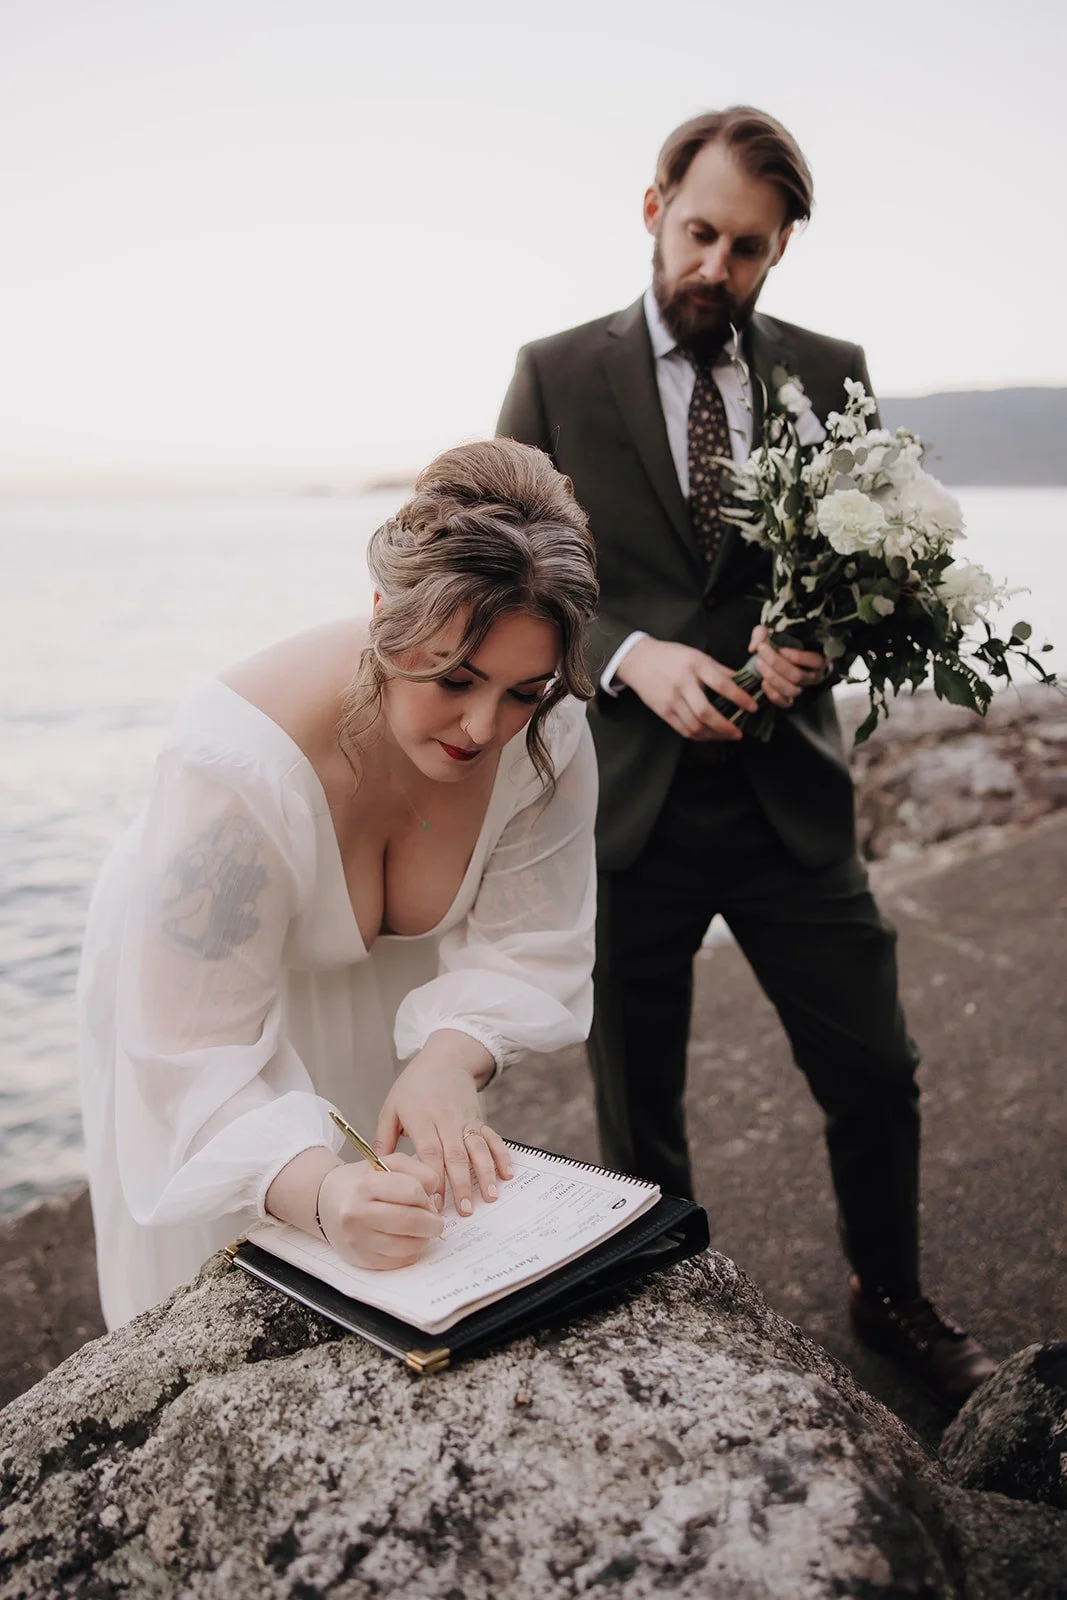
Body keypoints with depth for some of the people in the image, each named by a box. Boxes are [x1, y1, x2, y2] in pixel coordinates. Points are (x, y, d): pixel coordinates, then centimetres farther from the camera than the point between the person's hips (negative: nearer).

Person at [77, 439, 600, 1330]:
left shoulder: (548, 731, -27)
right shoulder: (238, 768, -41)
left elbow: (528, 949, -20)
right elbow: (196, 1056, -37)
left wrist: (449, 1061, -39)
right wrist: (318, 1191, -53)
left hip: (393, 999, 4)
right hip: (206, 989, -3)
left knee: (415, 1253, 21)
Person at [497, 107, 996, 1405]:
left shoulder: (828, 372, 9)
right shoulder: (554, 375, 3)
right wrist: (634, 657, -19)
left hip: (789, 796, 2)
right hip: (627, 799, -1)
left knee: (876, 1074, 9)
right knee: (635, 1109, 11)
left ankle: (890, 1297, 38)